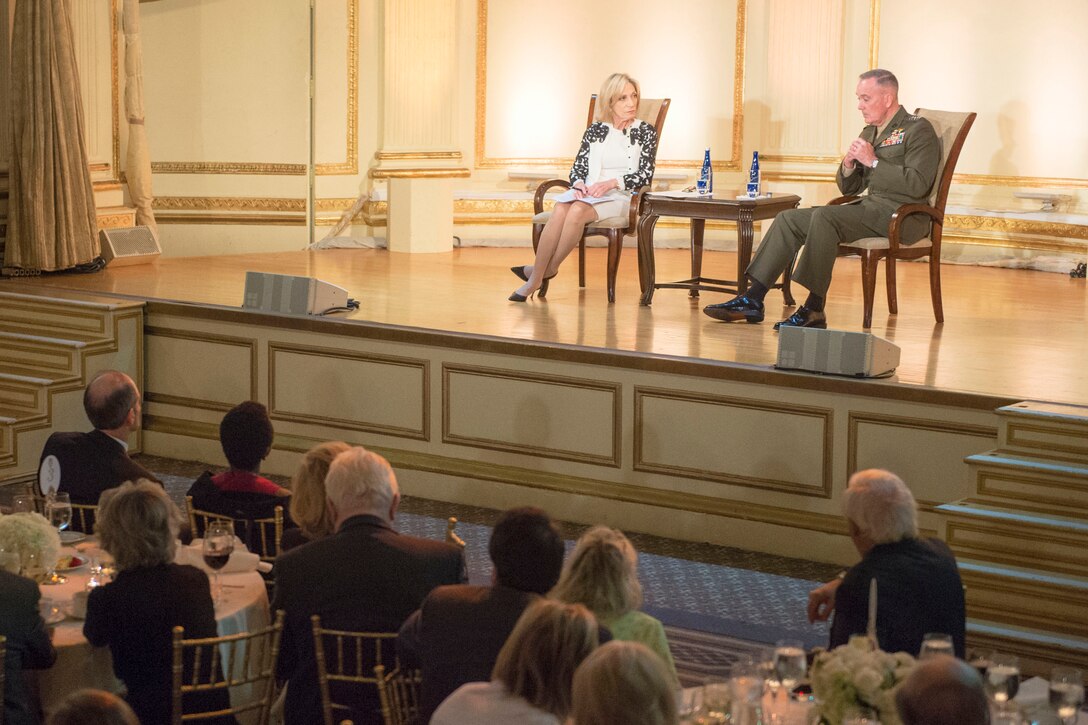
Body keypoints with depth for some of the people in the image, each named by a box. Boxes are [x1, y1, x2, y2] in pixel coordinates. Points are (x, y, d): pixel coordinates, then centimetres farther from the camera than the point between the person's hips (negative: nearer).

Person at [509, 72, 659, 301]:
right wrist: (579, 184, -10)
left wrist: (611, 183, -15)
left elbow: (645, 175, -1)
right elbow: (578, 167, 13)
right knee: (560, 209, -34)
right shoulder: (595, 130, 15)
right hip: (589, 193, 3)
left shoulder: (645, 132, 7)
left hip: (620, 197, -3)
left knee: (578, 210, -35)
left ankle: (549, 269, -23)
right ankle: (536, 279, -35)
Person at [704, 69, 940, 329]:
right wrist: (848, 165, -1)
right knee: (789, 219, -1)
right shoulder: (869, 132, 20)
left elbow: (918, 185, -20)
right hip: (870, 207, 9)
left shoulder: (918, 130, -6)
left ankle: (814, 309, -28)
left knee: (824, 216, -31)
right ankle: (753, 300, -7)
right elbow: (848, 188, 22)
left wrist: (873, 162, -17)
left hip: (901, 214, -9)